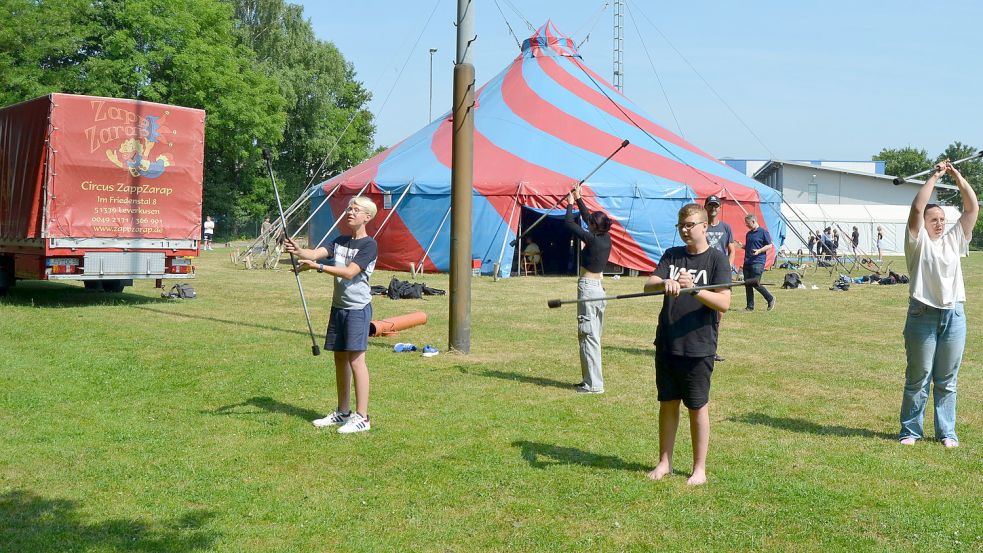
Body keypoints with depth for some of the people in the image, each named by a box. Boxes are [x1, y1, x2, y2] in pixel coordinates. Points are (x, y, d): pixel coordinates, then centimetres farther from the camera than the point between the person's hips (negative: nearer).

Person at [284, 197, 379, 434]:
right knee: (340, 359, 13)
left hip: (358, 308, -8)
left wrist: (317, 266, -26)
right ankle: (343, 413, 24)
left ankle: (362, 417, -4)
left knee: (356, 360, -9)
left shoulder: (369, 245, -9)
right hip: (338, 307, 8)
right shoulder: (340, 241, 13)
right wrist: (298, 250, -22)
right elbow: (316, 253, -1)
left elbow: (349, 272, -20)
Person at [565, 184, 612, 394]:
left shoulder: (592, 239, -15)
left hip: (588, 287, -9)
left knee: (588, 336, -5)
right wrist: (578, 199, 27)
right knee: (593, 336, 15)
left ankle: (594, 384, -2)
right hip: (600, 288, 9)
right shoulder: (606, 238, 6)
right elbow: (587, 217, 21)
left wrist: (570, 204, 9)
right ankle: (592, 380, 22)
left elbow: (570, 223, -6)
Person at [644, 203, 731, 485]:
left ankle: (699, 469, 18)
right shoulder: (671, 255, 9)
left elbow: (724, 303, -13)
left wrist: (693, 289, -27)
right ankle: (664, 462, 26)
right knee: (667, 403, 13)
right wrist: (664, 283, -25)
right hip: (667, 343, 4)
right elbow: (648, 285, -4)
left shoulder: (716, 258, -5)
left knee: (698, 407, 5)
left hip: (698, 346, -4)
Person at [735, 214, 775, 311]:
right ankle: (750, 306, 11)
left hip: (758, 262, -7)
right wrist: (741, 245, 5)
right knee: (747, 285, 5)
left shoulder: (763, 232, -5)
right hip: (747, 262, 8)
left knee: (755, 283, -11)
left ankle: (770, 299, 10)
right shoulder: (749, 234, 17)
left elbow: (770, 245, -5)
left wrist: (759, 251, -18)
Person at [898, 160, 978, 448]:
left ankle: (947, 432, 18)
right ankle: (910, 430, 12)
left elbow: (972, 208, 9)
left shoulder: (954, 240, 13)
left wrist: (959, 178, 4)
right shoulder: (918, 242, 0)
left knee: (947, 381, 10)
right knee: (918, 379, 3)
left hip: (954, 316, 4)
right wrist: (934, 177, -8)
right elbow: (917, 208, -13)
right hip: (923, 316, -4)